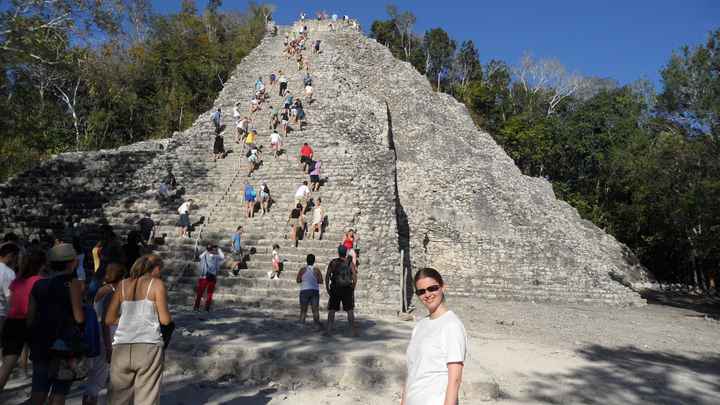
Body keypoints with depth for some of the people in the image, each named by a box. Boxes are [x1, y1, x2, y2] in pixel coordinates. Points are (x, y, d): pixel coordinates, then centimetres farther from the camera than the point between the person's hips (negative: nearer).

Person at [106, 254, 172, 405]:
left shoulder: (123, 284, 12)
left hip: (121, 348, 4)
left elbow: (109, 319, 10)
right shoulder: (157, 284, 1)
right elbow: (165, 320, -3)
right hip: (148, 347, -4)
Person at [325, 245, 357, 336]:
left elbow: (327, 276, -3)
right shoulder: (350, 263, 0)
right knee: (350, 310, 8)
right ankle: (353, 331, 9)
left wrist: (328, 289, 5)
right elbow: (355, 278, -4)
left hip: (335, 289, 0)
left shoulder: (333, 262, 0)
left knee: (331, 310, 8)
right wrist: (353, 289, 5)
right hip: (347, 289, 0)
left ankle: (328, 330, 6)